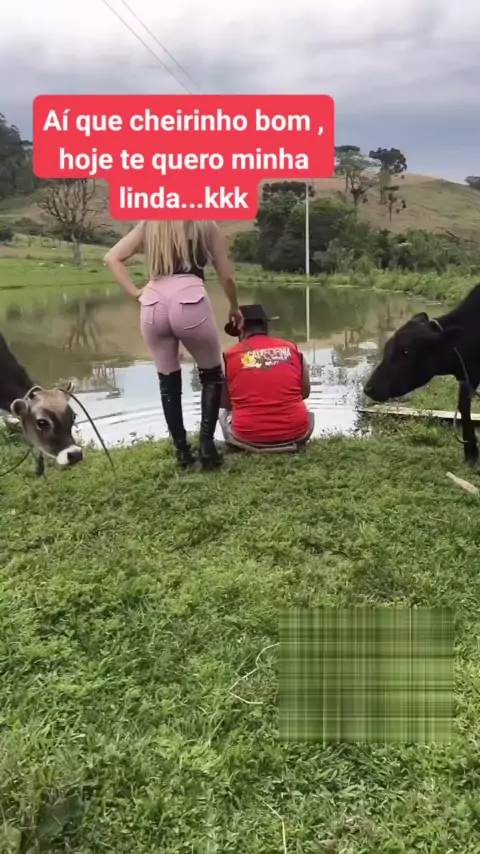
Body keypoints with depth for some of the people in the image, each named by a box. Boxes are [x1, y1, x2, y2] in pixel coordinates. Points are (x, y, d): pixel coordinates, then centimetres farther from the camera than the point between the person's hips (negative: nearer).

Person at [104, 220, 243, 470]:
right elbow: (226, 276, 16)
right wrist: (234, 308, 31)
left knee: (168, 381, 18)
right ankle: (206, 444, 5)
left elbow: (112, 258, 14)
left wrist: (135, 292, 10)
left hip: (153, 305, 3)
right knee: (211, 375, 17)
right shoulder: (204, 224, 15)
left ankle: (181, 451, 18)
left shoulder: (148, 226, 22)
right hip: (189, 302, -2)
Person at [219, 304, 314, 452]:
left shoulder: (230, 356, -2)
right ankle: (290, 442, 10)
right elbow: (305, 393, 13)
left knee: (224, 414, 29)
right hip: (294, 432, 2)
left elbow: (225, 403, 8)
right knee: (307, 415, 36)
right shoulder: (292, 349, 2)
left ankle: (253, 445, 7)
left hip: (249, 436, -2)